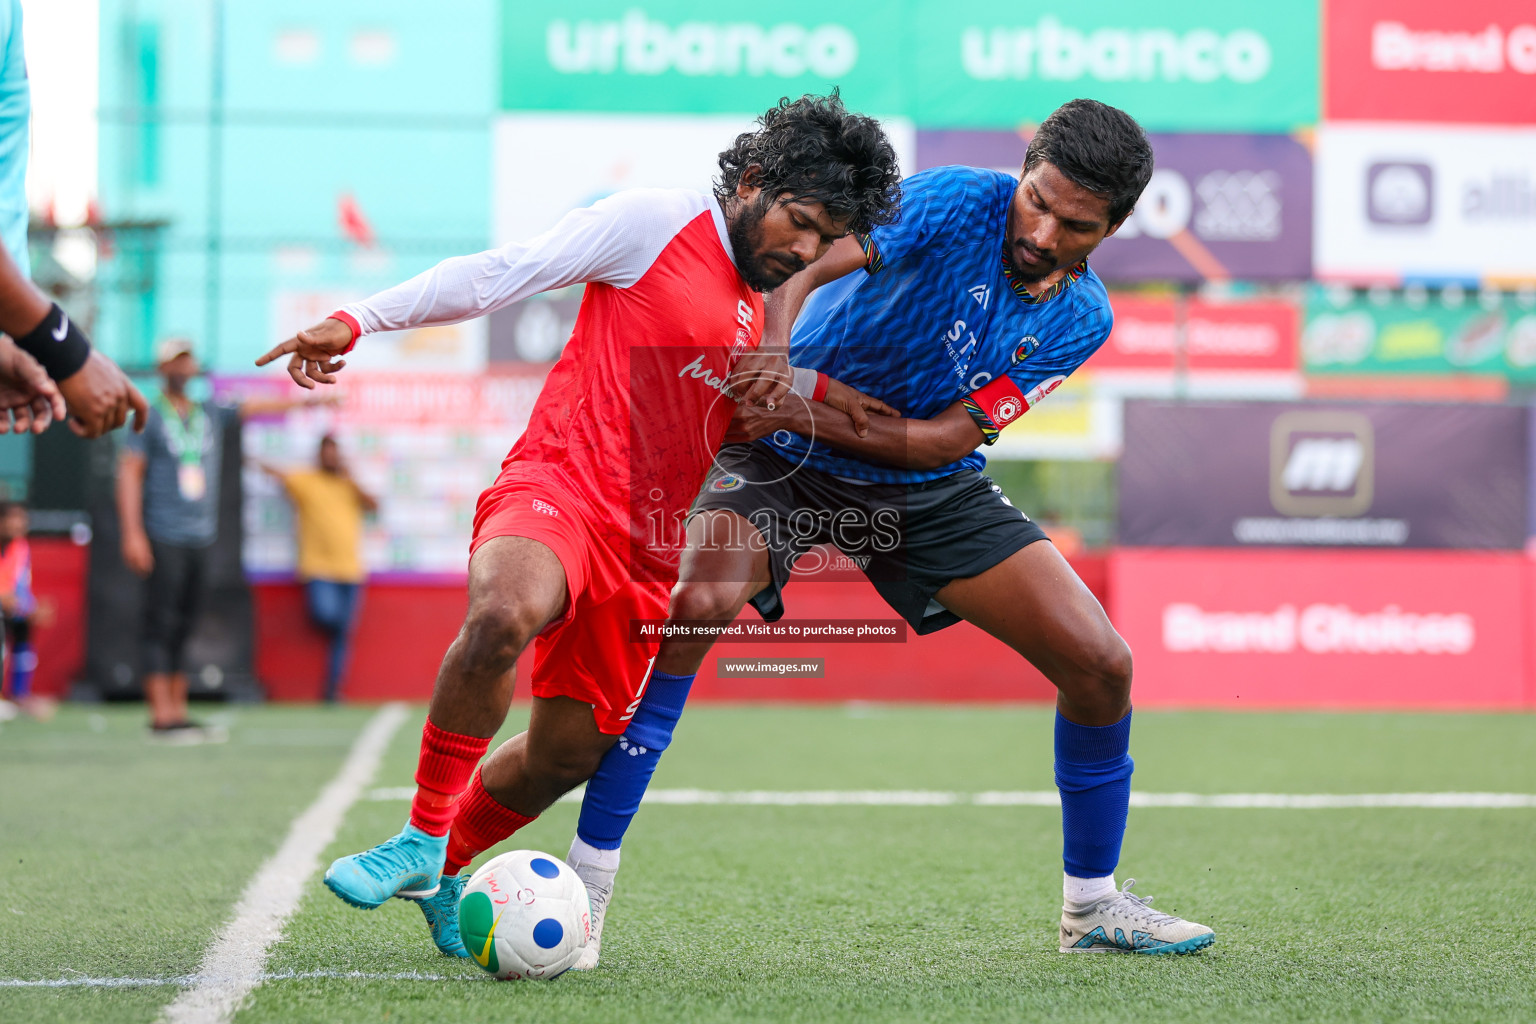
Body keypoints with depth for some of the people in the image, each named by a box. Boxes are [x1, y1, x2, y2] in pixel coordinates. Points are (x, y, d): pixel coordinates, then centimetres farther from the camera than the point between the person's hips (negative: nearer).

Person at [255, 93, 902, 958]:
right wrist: (360, 321, -12)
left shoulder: (781, 320, 18)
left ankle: (445, 869, 37)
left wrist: (820, 391, 13)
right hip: (559, 486, -7)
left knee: (569, 754, 9)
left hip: (647, 551, 7)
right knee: (504, 615, -38)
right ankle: (422, 837, -22)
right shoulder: (659, 222, -4)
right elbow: (506, 271, -6)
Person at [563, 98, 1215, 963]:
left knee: (1102, 665, -4)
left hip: (928, 486, 4)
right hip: (786, 463, -4)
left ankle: (1092, 903, 19)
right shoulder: (960, 201, -21)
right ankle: (588, 880, -23)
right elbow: (803, 263, -33)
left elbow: (946, 438, -17)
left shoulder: (1081, 318, -9)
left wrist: (812, 416, -31)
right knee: (694, 601, -32)